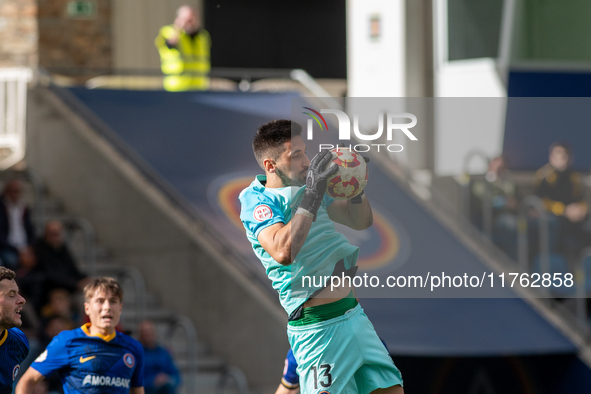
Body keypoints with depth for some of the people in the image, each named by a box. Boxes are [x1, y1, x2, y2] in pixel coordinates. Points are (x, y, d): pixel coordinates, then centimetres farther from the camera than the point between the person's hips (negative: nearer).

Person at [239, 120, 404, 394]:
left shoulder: (306, 188, 13)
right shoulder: (257, 203, -10)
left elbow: (360, 221, 22)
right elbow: (283, 252, -29)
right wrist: (311, 198, -26)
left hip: (354, 315, 8)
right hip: (318, 327, -8)